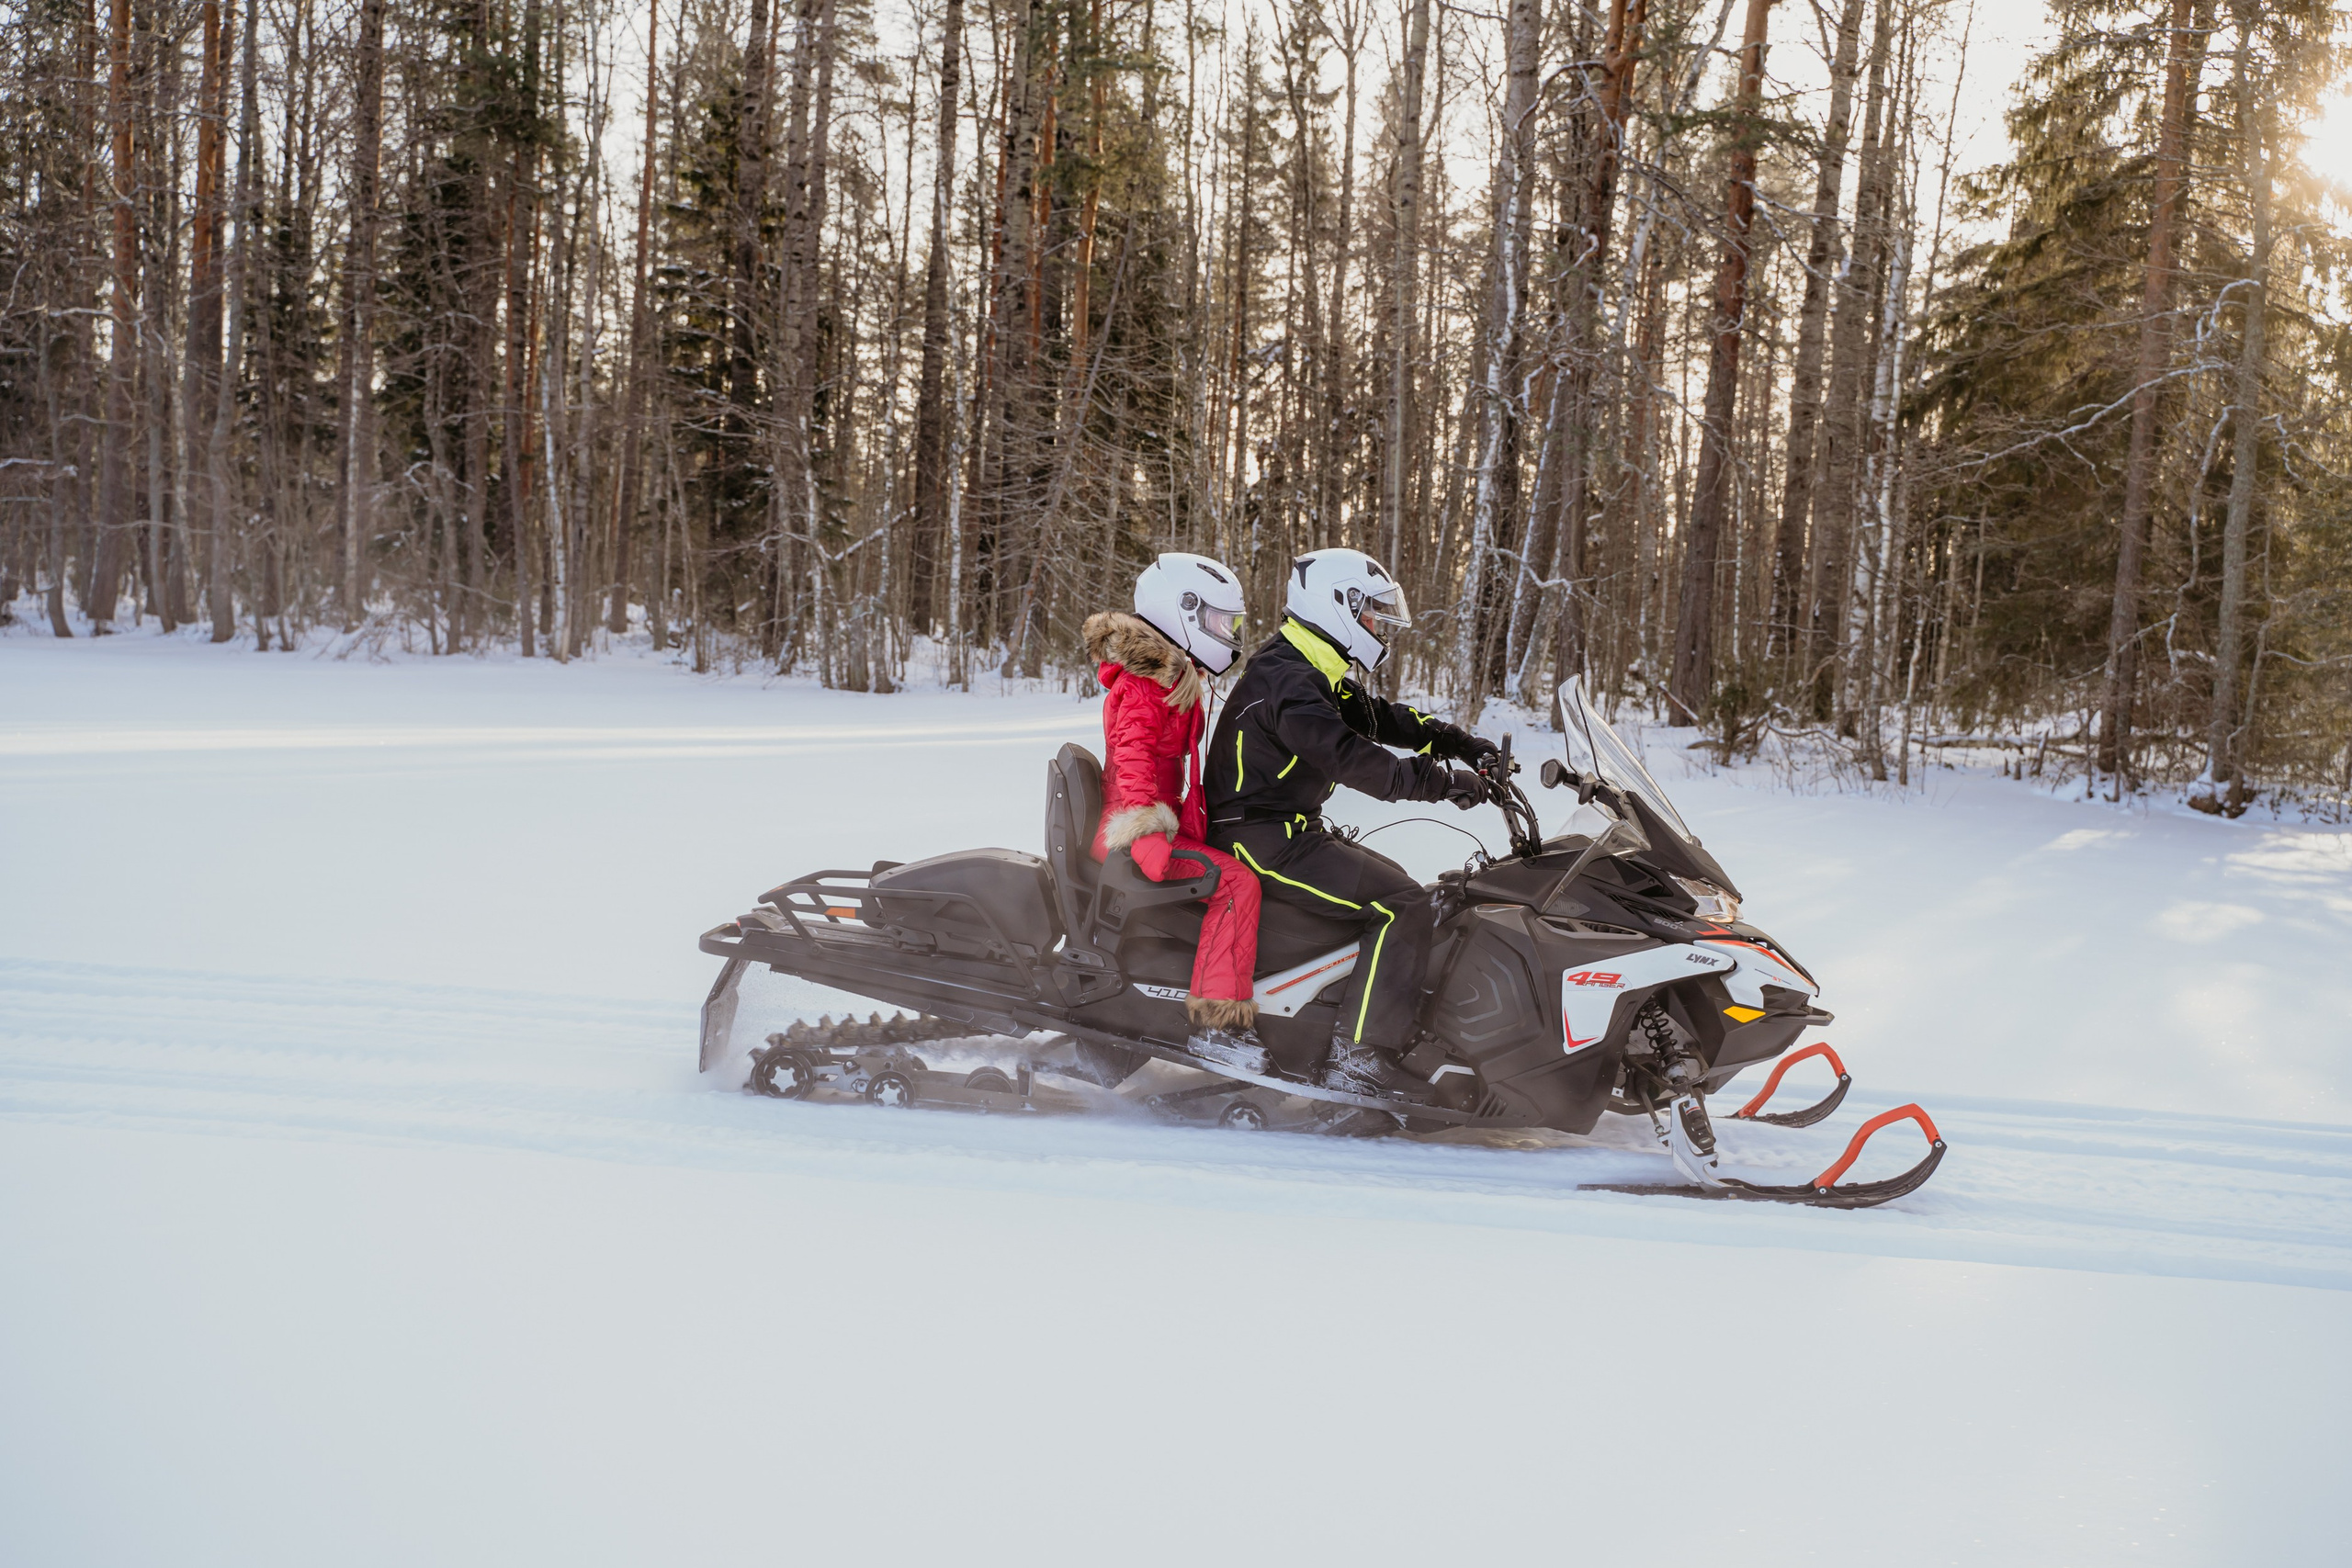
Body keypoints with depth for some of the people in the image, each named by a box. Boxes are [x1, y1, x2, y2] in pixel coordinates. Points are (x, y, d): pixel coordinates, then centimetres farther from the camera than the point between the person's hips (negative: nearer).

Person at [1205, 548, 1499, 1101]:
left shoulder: (1319, 678, 15)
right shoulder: (1286, 681, -19)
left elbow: (1384, 718, 20)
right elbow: (1347, 756, -30)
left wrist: (1459, 743, 10)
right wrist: (1441, 781, -27)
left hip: (1289, 832, 11)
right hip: (1265, 842, -11)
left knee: (1398, 884, 18)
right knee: (1403, 905, -18)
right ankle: (1359, 1057, -20)